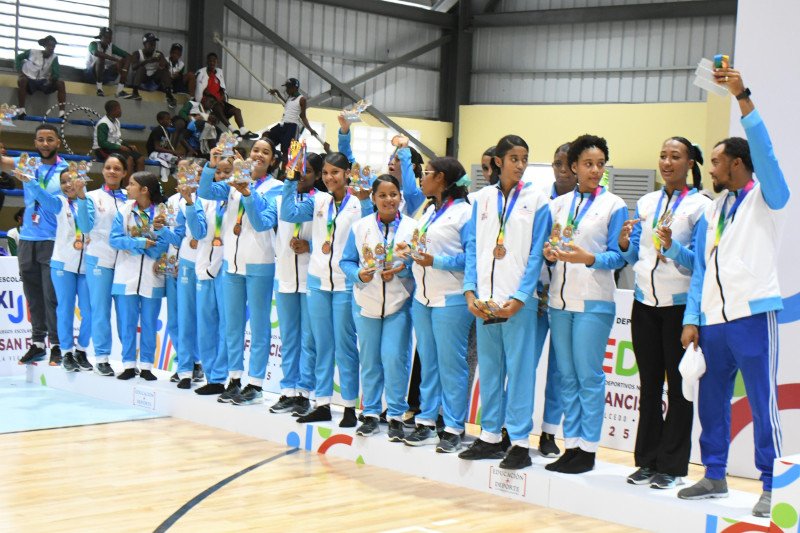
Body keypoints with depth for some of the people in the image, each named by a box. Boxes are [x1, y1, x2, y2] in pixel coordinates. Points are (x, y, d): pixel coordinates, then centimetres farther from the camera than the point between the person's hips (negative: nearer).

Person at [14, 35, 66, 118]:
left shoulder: (54, 58, -2)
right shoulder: (33, 52, -7)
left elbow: (56, 73, -11)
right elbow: (18, 58, 6)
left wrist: (52, 79, -34)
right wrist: (19, 71, -8)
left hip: (43, 82, 3)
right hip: (29, 79, -3)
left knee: (61, 83, -20)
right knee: (22, 80, -38)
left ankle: (61, 113, -28)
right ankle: (20, 110, -36)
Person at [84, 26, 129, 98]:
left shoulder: (111, 46, 4)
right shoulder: (94, 44, -10)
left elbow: (128, 56, -4)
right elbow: (96, 53, -36)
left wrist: (124, 70, -23)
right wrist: (116, 60, -41)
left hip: (104, 74, 6)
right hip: (91, 75, -6)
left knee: (125, 60, -8)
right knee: (101, 58, -33)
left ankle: (120, 90, -23)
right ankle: (99, 89, -36)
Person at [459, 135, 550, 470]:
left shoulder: (536, 201, 1)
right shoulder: (483, 198, 11)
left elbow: (536, 254, -4)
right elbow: (473, 247, 9)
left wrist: (519, 298, -13)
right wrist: (470, 291, -2)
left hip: (518, 299, -4)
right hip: (485, 300, 4)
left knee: (519, 367, -3)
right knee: (488, 367, 10)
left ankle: (520, 442, 3)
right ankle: (490, 436, 20)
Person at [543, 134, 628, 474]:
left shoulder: (614, 205, 1)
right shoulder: (558, 204, 15)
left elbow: (617, 256, -5)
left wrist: (588, 258, -22)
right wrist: (549, 254, -7)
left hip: (594, 301, -5)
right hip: (560, 299, 5)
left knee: (589, 376, -5)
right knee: (567, 376, 8)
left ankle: (588, 449, 1)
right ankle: (571, 444, 14)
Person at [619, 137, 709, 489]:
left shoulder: (700, 205, -4)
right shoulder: (646, 203, 12)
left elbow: (698, 262, -9)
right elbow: (633, 257, 12)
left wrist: (671, 248, -26)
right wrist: (625, 245, -8)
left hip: (680, 305, -5)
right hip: (645, 302, 5)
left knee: (679, 385, 1)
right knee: (649, 384, 10)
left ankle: (673, 466, 7)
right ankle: (647, 461, 18)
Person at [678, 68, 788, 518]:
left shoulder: (766, 198, 2)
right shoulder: (712, 211, 18)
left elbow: (764, 152, -16)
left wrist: (743, 97, -23)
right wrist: (692, 319, 9)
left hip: (752, 314, -6)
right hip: (713, 319, 6)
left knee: (763, 403, -3)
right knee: (711, 401, 10)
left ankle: (772, 487, 4)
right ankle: (714, 476, 23)